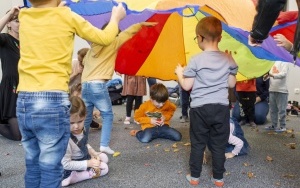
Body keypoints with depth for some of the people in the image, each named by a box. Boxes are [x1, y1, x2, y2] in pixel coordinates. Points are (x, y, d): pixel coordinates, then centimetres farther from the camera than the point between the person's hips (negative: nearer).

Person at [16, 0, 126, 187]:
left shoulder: (24, 16, 11)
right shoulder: (66, 16, -1)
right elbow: (105, 38, 8)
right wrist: (116, 17, 24)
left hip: (24, 102, 6)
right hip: (52, 102, -5)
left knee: (33, 167, 15)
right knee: (50, 170, 2)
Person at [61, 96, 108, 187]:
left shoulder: (82, 130, -11)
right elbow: (66, 164, -30)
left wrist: (93, 153, -8)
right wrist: (89, 163, -29)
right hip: (71, 168, -8)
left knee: (104, 157, 16)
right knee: (104, 168, -10)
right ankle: (71, 178, -16)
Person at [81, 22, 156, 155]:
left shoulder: (92, 47, 20)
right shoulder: (112, 43, 3)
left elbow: (84, 62, 25)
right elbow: (128, 32, 8)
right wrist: (142, 24, 20)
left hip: (84, 85, 6)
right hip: (98, 85, -6)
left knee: (86, 118, 14)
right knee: (107, 115, 7)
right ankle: (104, 145, 0)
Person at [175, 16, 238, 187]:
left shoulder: (196, 60, -11)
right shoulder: (228, 60, 0)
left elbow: (186, 86, -9)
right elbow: (231, 84, 6)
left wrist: (179, 73, 10)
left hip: (200, 108, -2)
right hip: (221, 108, 3)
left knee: (198, 144, 11)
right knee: (219, 145, 13)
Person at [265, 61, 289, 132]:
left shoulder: (284, 63, -5)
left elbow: (283, 74, -18)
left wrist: (273, 75, -34)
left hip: (282, 90, -6)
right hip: (272, 90, 6)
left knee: (281, 109, -2)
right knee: (272, 109, 12)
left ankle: (282, 126, 8)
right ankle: (274, 125, 22)